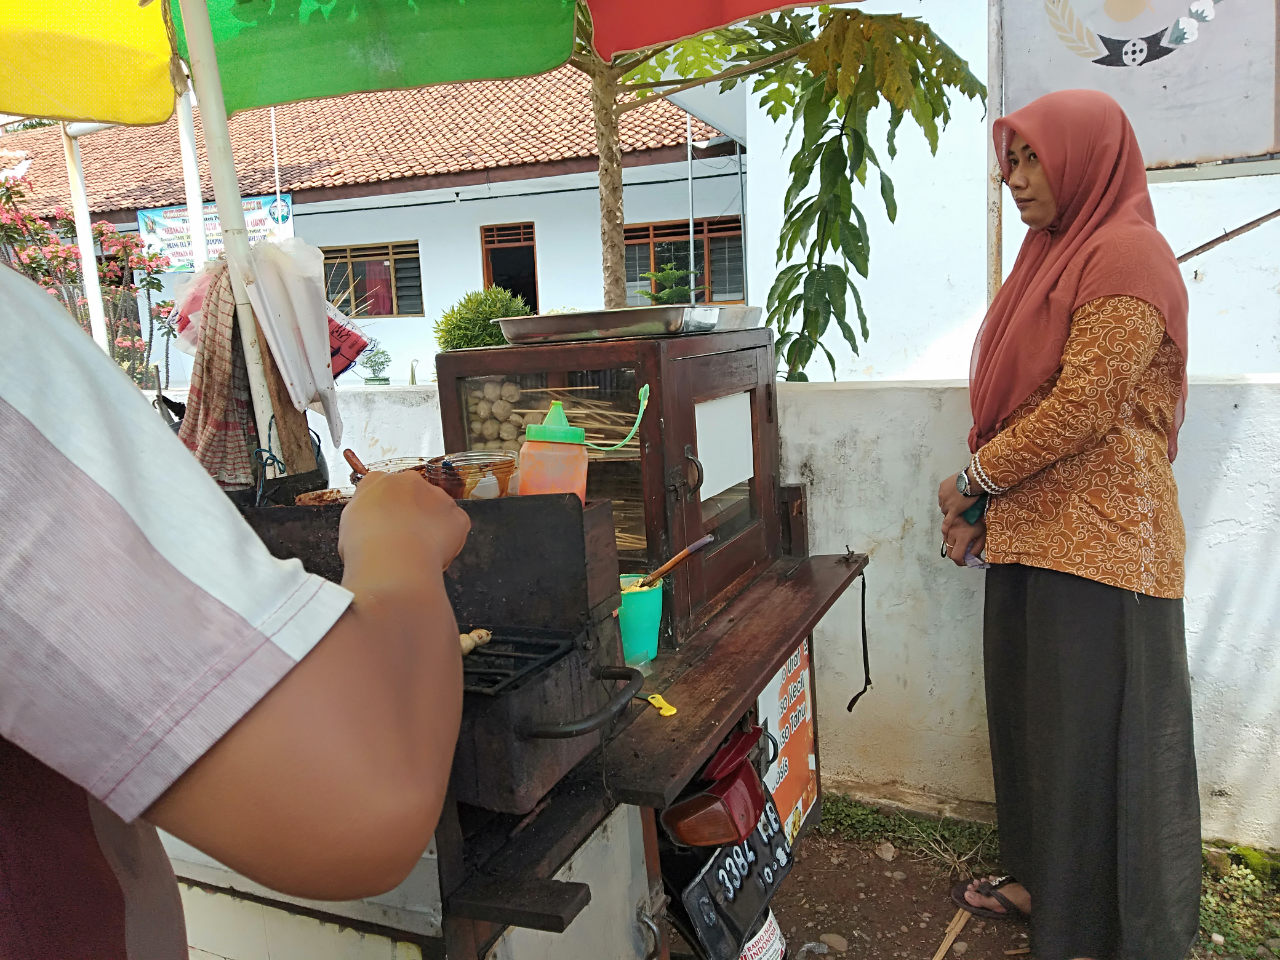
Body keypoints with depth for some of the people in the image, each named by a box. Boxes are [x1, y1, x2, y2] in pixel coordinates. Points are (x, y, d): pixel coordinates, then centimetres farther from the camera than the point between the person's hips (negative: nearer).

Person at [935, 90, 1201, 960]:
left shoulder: (1127, 256, -12)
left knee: (1098, 727, 2)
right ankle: (1049, 882, 34)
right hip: (1036, 528, 9)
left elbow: (1082, 406, -19)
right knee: (1035, 714, 17)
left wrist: (973, 480, -10)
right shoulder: (1061, 252, 17)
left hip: (1097, 537, -9)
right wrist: (985, 502, 10)